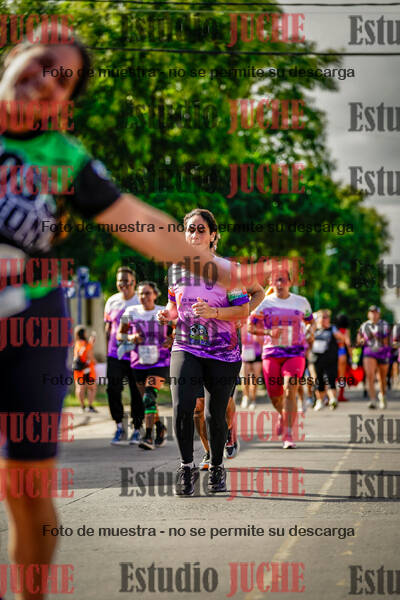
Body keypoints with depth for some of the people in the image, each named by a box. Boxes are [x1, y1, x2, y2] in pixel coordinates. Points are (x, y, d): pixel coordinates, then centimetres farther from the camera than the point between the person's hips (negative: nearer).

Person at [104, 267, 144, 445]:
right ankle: (119, 427, 6)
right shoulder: (112, 302, 9)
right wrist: (107, 351, 14)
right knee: (113, 389, -8)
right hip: (115, 354, 3)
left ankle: (136, 430, 16)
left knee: (137, 393, 1)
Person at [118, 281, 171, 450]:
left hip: (160, 363, -3)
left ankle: (148, 436, -24)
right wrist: (130, 337, -10)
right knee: (147, 399, 11)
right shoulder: (131, 312, 3)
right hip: (139, 364, 3)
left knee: (149, 396, -20)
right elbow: (119, 334, 11)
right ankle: (160, 428, 37)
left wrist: (171, 340, -9)